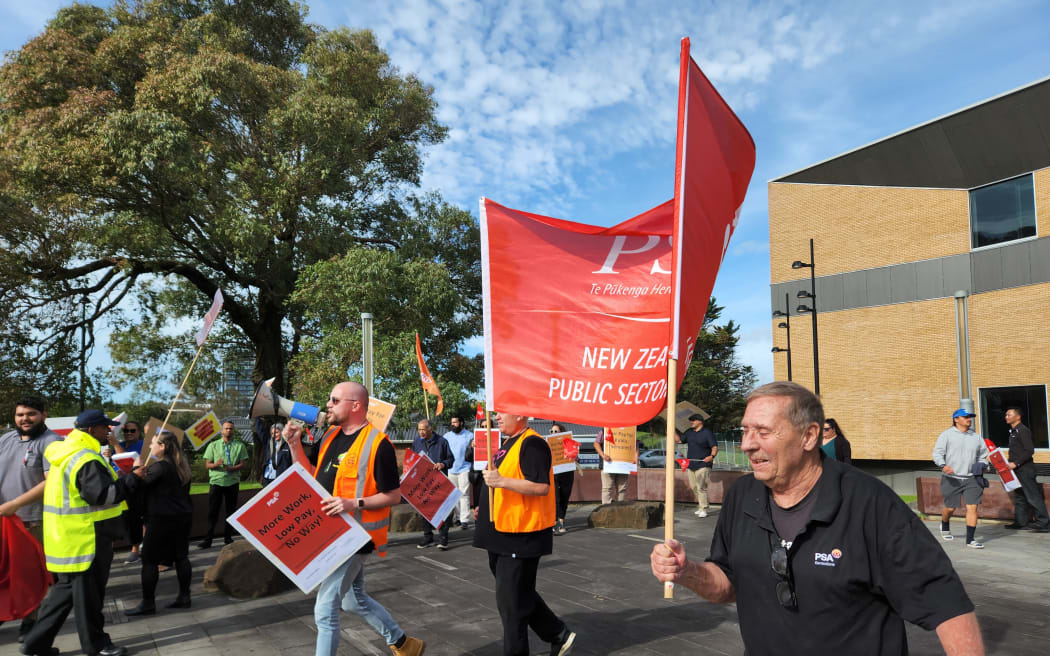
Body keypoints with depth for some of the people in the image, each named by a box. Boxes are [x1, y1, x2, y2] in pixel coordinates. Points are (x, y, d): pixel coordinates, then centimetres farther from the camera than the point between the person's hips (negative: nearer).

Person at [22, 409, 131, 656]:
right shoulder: (86, 459, -21)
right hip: (86, 537, -10)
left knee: (67, 588, 19)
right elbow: (101, 494, -28)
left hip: (70, 536, 10)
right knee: (88, 590, 3)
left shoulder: (66, 452, 13)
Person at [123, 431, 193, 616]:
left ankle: (148, 603, 6)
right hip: (183, 516, 8)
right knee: (181, 557, 12)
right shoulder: (181, 465, 10)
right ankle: (184, 596, 17)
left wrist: (137, 468, -1)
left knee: (149, 559, 1)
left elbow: (134, 483, -17)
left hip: (162, 518, -8)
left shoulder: (160, 467, -16)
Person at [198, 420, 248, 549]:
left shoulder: (240, 446, 7)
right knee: (213, 511, -2)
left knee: (231, 510, 5)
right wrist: (216, 464, -18)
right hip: (216, 481, -1)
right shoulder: (213, 445, 8)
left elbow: (244, 463, 1)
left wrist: (232, 468, -17)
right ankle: (208, 539, 4)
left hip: (232, 481, 1)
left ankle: (228, 537, 16)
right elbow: (207, 464, 3)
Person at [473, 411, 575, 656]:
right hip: (501, 535, 10)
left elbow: (542, 487, -26)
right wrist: (488, 507, 15)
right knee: (520, 595, 19)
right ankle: (559, 635, 31)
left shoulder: (532, 444, -17)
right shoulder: (509, 443, 14)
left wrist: (500, 480, -29)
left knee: (511, 601, -1)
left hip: (521, 535, -10)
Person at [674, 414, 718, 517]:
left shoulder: (707, 433, -5)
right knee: (694, 487, 10)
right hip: (690, 465, 7)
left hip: (703, 465, -7)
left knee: (701, 487, -9)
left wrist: (712, 456, -27)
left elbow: (715, 447, -9)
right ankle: (701, 505, 23)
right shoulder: (689, 432, 14)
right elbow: (679, 440, 18)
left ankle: (703, 509, -4)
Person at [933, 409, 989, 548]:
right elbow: (937, 453, -6)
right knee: (950, 507, 8)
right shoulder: (947, 435, -1)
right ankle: (945, 527, 38)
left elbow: (982, 456, 24)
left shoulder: (976, 437, 13)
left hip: (971, 479, 3)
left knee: (972, 507, -8)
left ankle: (970, 539, -3)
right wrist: (943, 465, -23)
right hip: (951, 479, -3)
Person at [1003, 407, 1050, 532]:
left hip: (1025, 469, -10)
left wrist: (1015, 463, -23)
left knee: (1033, 497, -7)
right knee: (1019, 497, 14)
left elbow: (1030, 451, -21)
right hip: (1017, 470, 10)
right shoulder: (1013, 432, 16)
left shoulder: (1023, 431, -13)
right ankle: (1020, 521, 20)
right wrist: (1009, 464, 13)